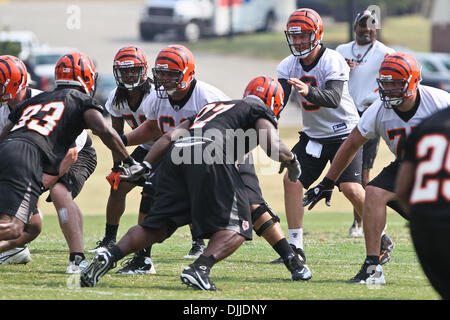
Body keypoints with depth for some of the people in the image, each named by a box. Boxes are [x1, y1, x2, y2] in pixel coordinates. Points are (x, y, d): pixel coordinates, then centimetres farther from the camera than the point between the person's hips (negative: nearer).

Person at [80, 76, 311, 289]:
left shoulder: (210, 108, 39)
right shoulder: (260, 111, 22)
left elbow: (169, 137, 29)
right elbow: (273, 147, 4)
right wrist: (291, 161, 25)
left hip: (175, 156, 6)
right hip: (210, 155, -6)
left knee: (158, 226, 11)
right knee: (236, 229, -1)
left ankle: (108, 257, -7)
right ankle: (199, 269, -23)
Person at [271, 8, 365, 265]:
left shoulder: (333, 62, -19)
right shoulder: (289, 66, -1)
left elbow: (334, 98, -34)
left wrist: (308, 92, -53)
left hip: (344, 133, -6)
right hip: (313, 135, 6)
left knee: (351, 188, -17)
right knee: (292, 179, -10)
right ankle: (296, 246, -4)